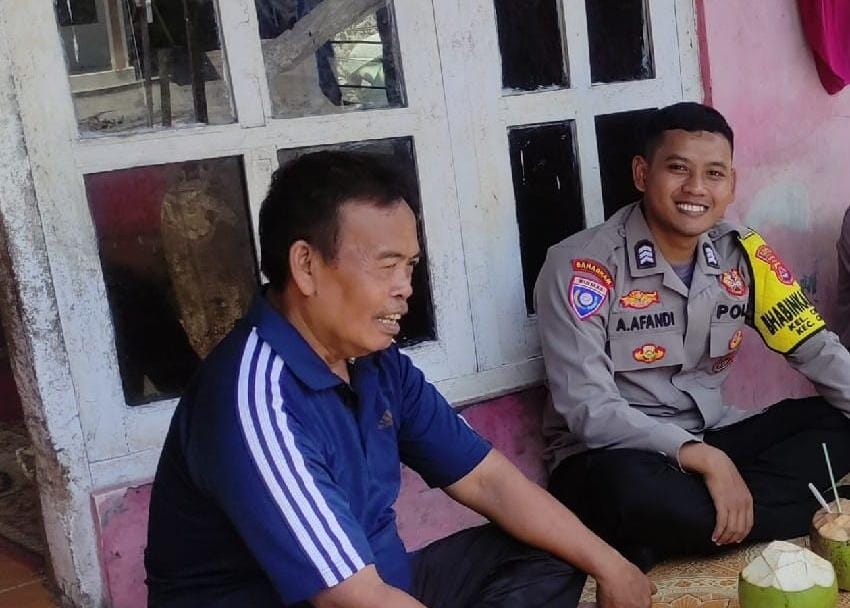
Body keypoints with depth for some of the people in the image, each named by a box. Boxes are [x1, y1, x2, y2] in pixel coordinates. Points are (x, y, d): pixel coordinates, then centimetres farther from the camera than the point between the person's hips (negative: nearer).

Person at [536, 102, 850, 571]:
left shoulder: (742, 254, 1)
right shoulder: (582, 266, -17)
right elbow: (585, 407, -22)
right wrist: (701, 457, -30)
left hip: (711, 440, 7)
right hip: (613, 453, -6)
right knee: (629, 487, -39)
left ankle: (669, 539, -18)